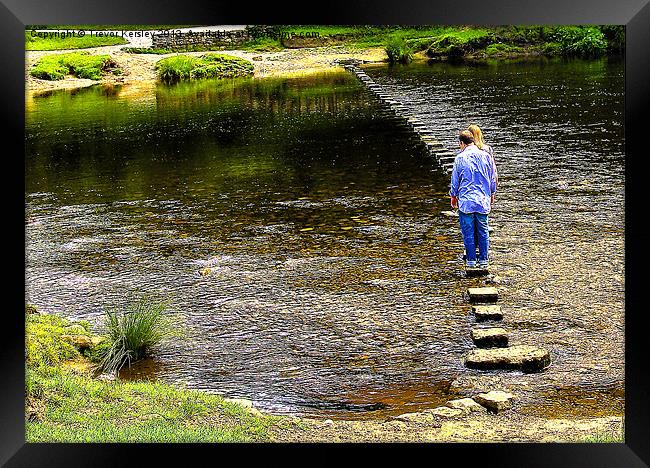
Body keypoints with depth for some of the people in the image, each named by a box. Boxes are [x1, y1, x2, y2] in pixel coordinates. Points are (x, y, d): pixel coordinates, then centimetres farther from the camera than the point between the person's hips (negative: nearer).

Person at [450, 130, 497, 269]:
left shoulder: (460, 158, -8)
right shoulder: (486, 156, 0)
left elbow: (455, 181, 0)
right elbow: (493, 178, 10)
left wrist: (453, 197, 14)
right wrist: (492, 195, 24)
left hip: (465, 201, -3)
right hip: (483, 200, 3)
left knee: (468, 232, 5)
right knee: (483, 231, 10)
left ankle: (471, 260, 9)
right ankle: (483, 260, 12)